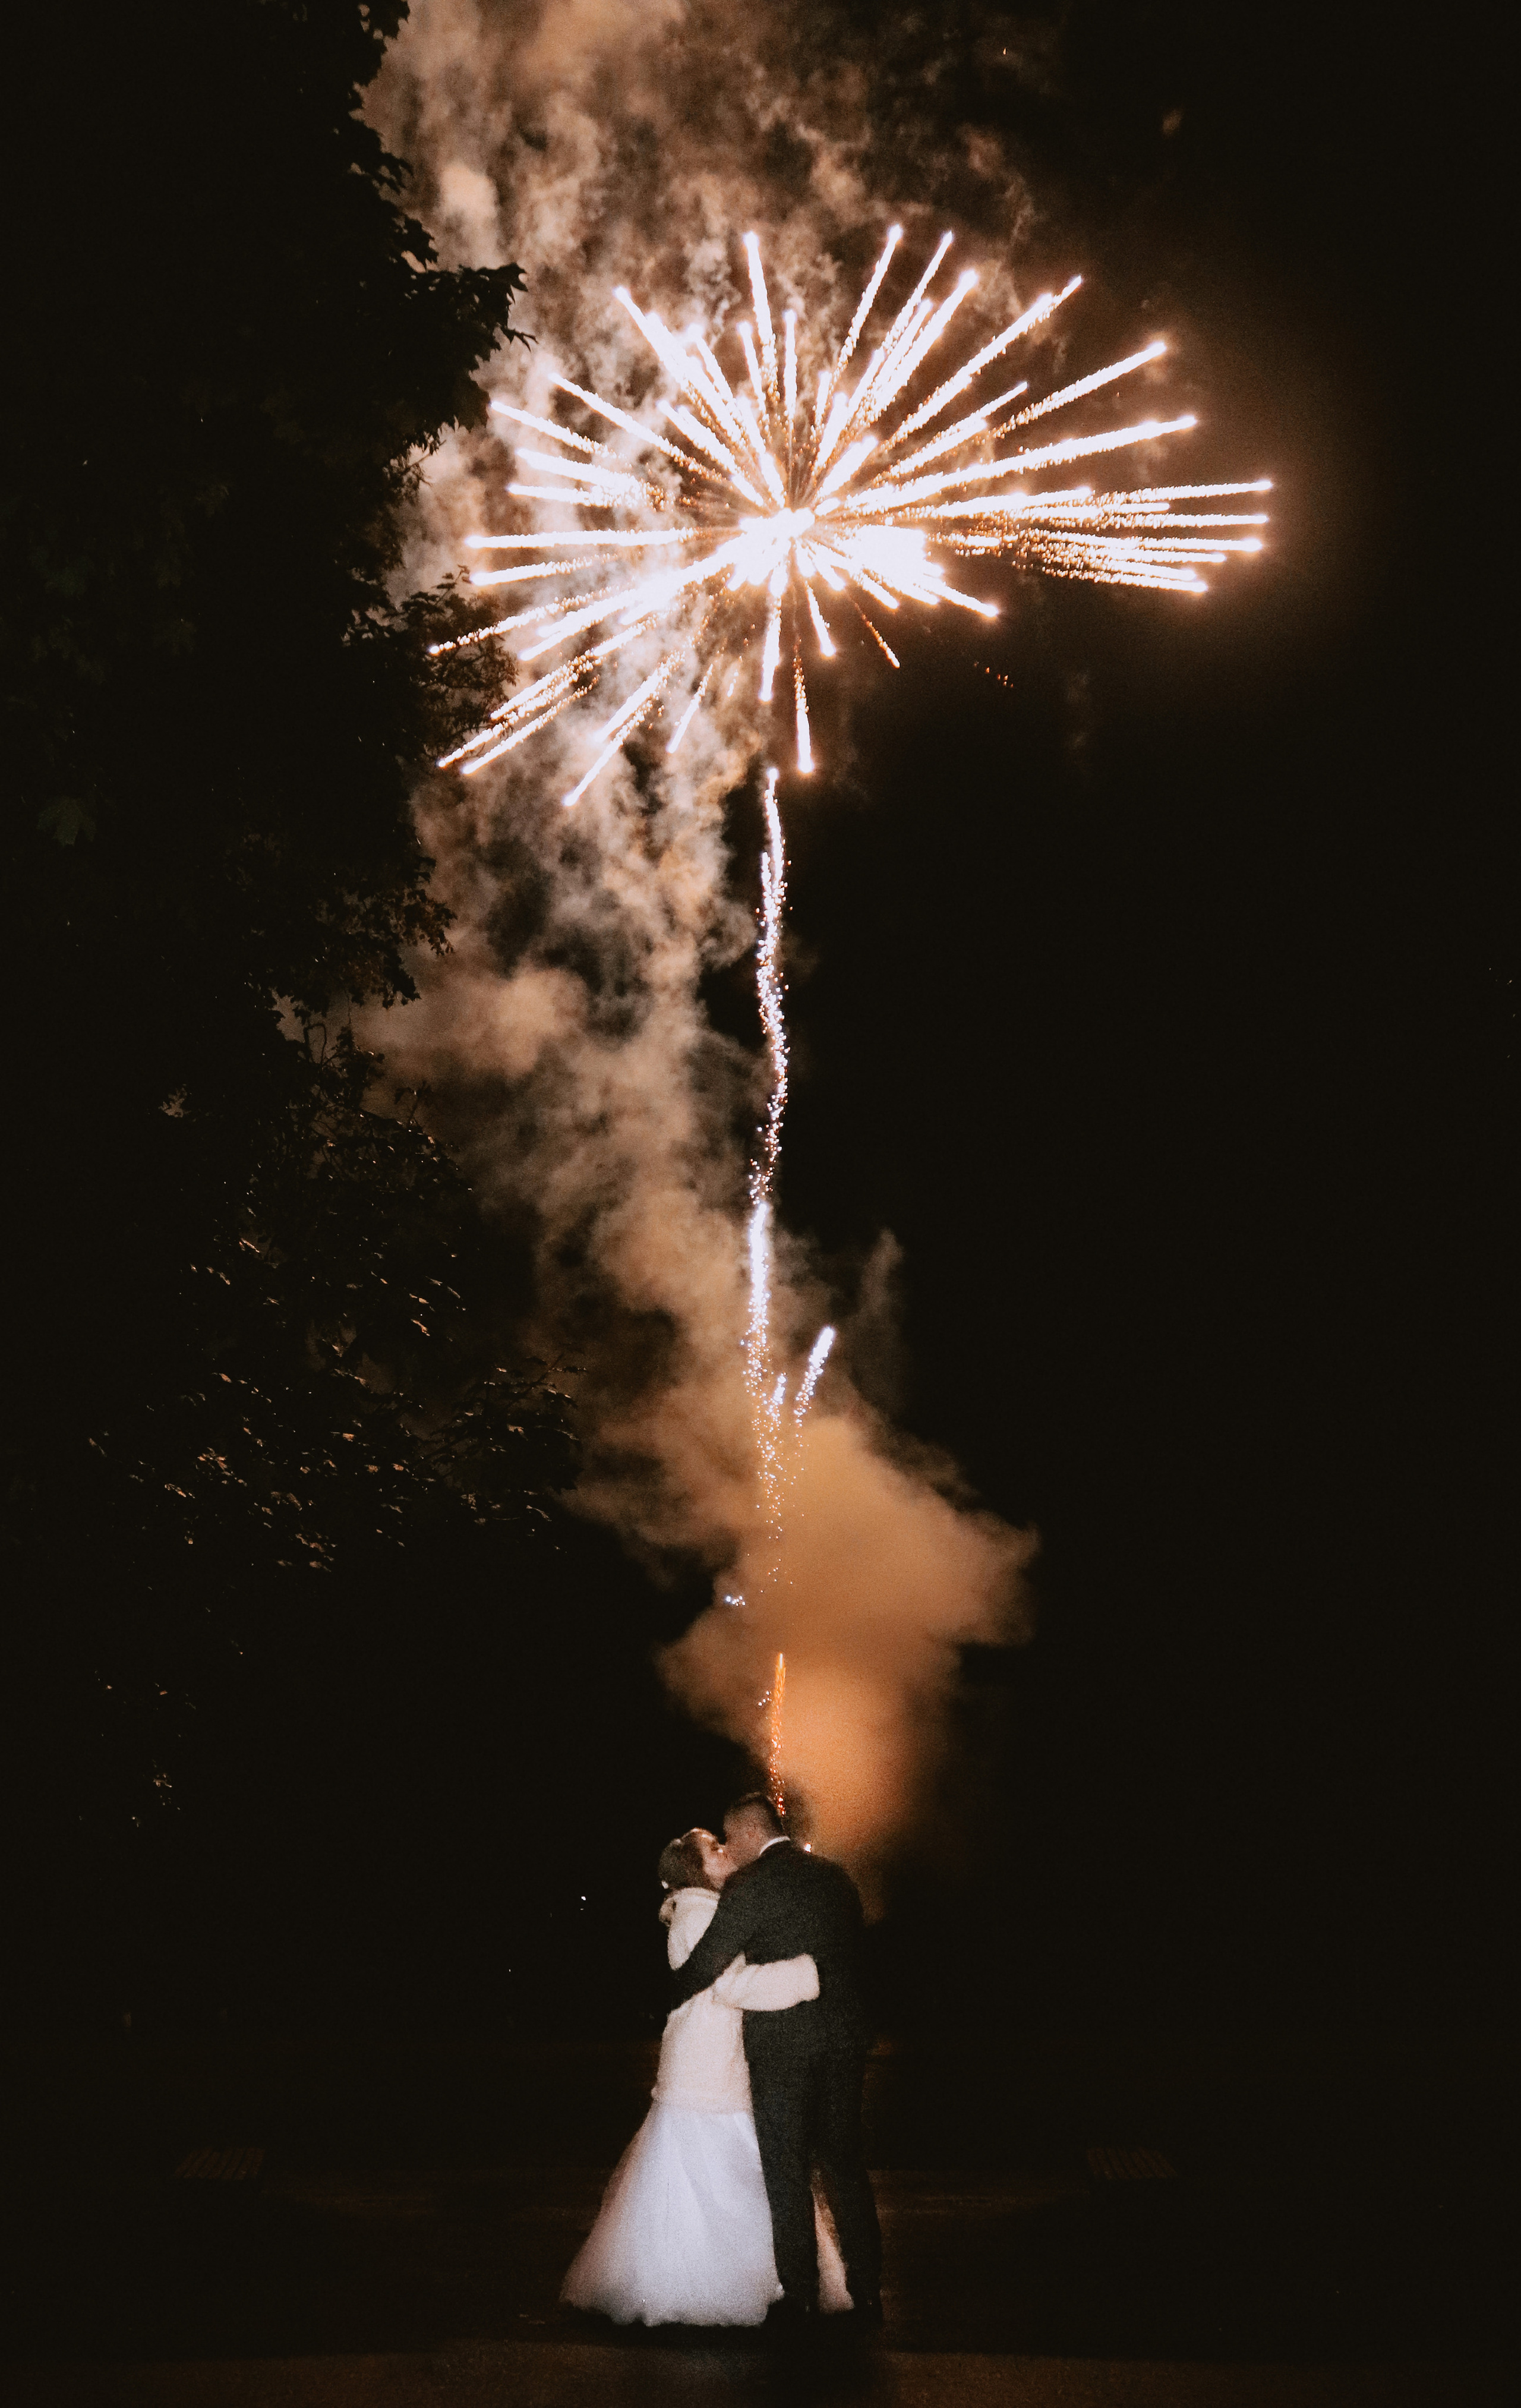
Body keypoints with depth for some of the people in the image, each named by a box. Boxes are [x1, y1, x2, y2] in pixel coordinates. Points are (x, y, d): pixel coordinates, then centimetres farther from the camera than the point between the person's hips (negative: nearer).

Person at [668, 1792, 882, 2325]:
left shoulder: (749, 1885, -11)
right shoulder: (836, 1877, 10)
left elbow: (704, 1966, -12)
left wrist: (667, 1997, 8)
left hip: (781, 2046, -6)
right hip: (844, 2039, 6)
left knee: (787, 2174, 6)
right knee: (846, 2165, 14)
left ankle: (801, 2300, 12)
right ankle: (867, 2294, 18)